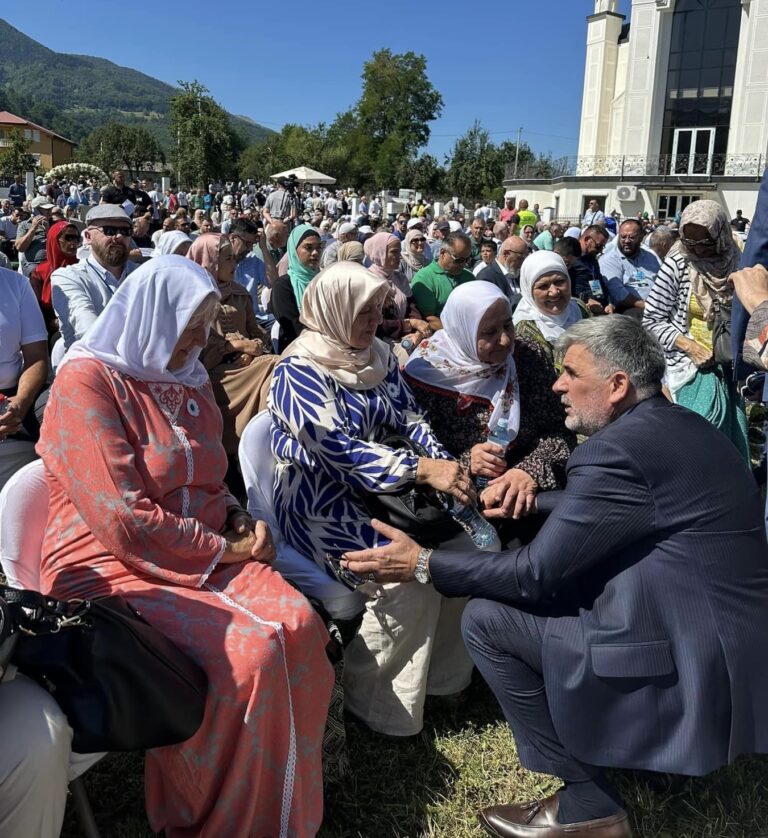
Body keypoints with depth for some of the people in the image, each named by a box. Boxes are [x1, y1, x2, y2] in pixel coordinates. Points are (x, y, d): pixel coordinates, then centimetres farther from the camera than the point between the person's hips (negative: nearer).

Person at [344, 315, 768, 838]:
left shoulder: (617, 450, -21)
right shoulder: (679, 424, 9)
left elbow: (538, 572, -15)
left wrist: (424, 566, -6)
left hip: (692, 662, -10)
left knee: (487, 619, -6)